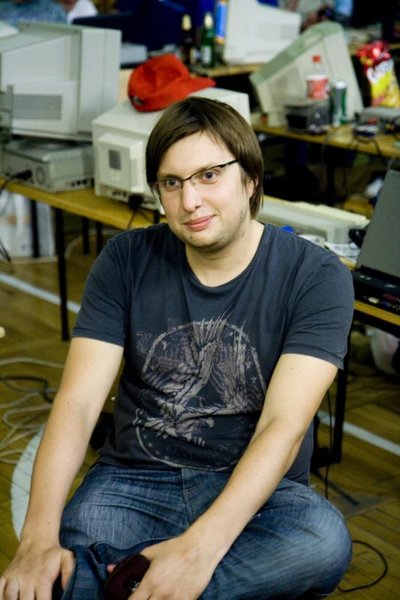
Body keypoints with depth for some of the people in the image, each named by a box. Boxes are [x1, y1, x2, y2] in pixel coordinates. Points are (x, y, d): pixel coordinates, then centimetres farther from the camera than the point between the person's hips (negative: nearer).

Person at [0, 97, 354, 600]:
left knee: (325, 542, -36)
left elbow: (284, 426, -18)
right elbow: (78, 402, -7)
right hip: (134, 479, 0)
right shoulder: (126, 261, 0)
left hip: (254, 487, 1)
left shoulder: (316, 276, -8)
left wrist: (199, 549, -33)